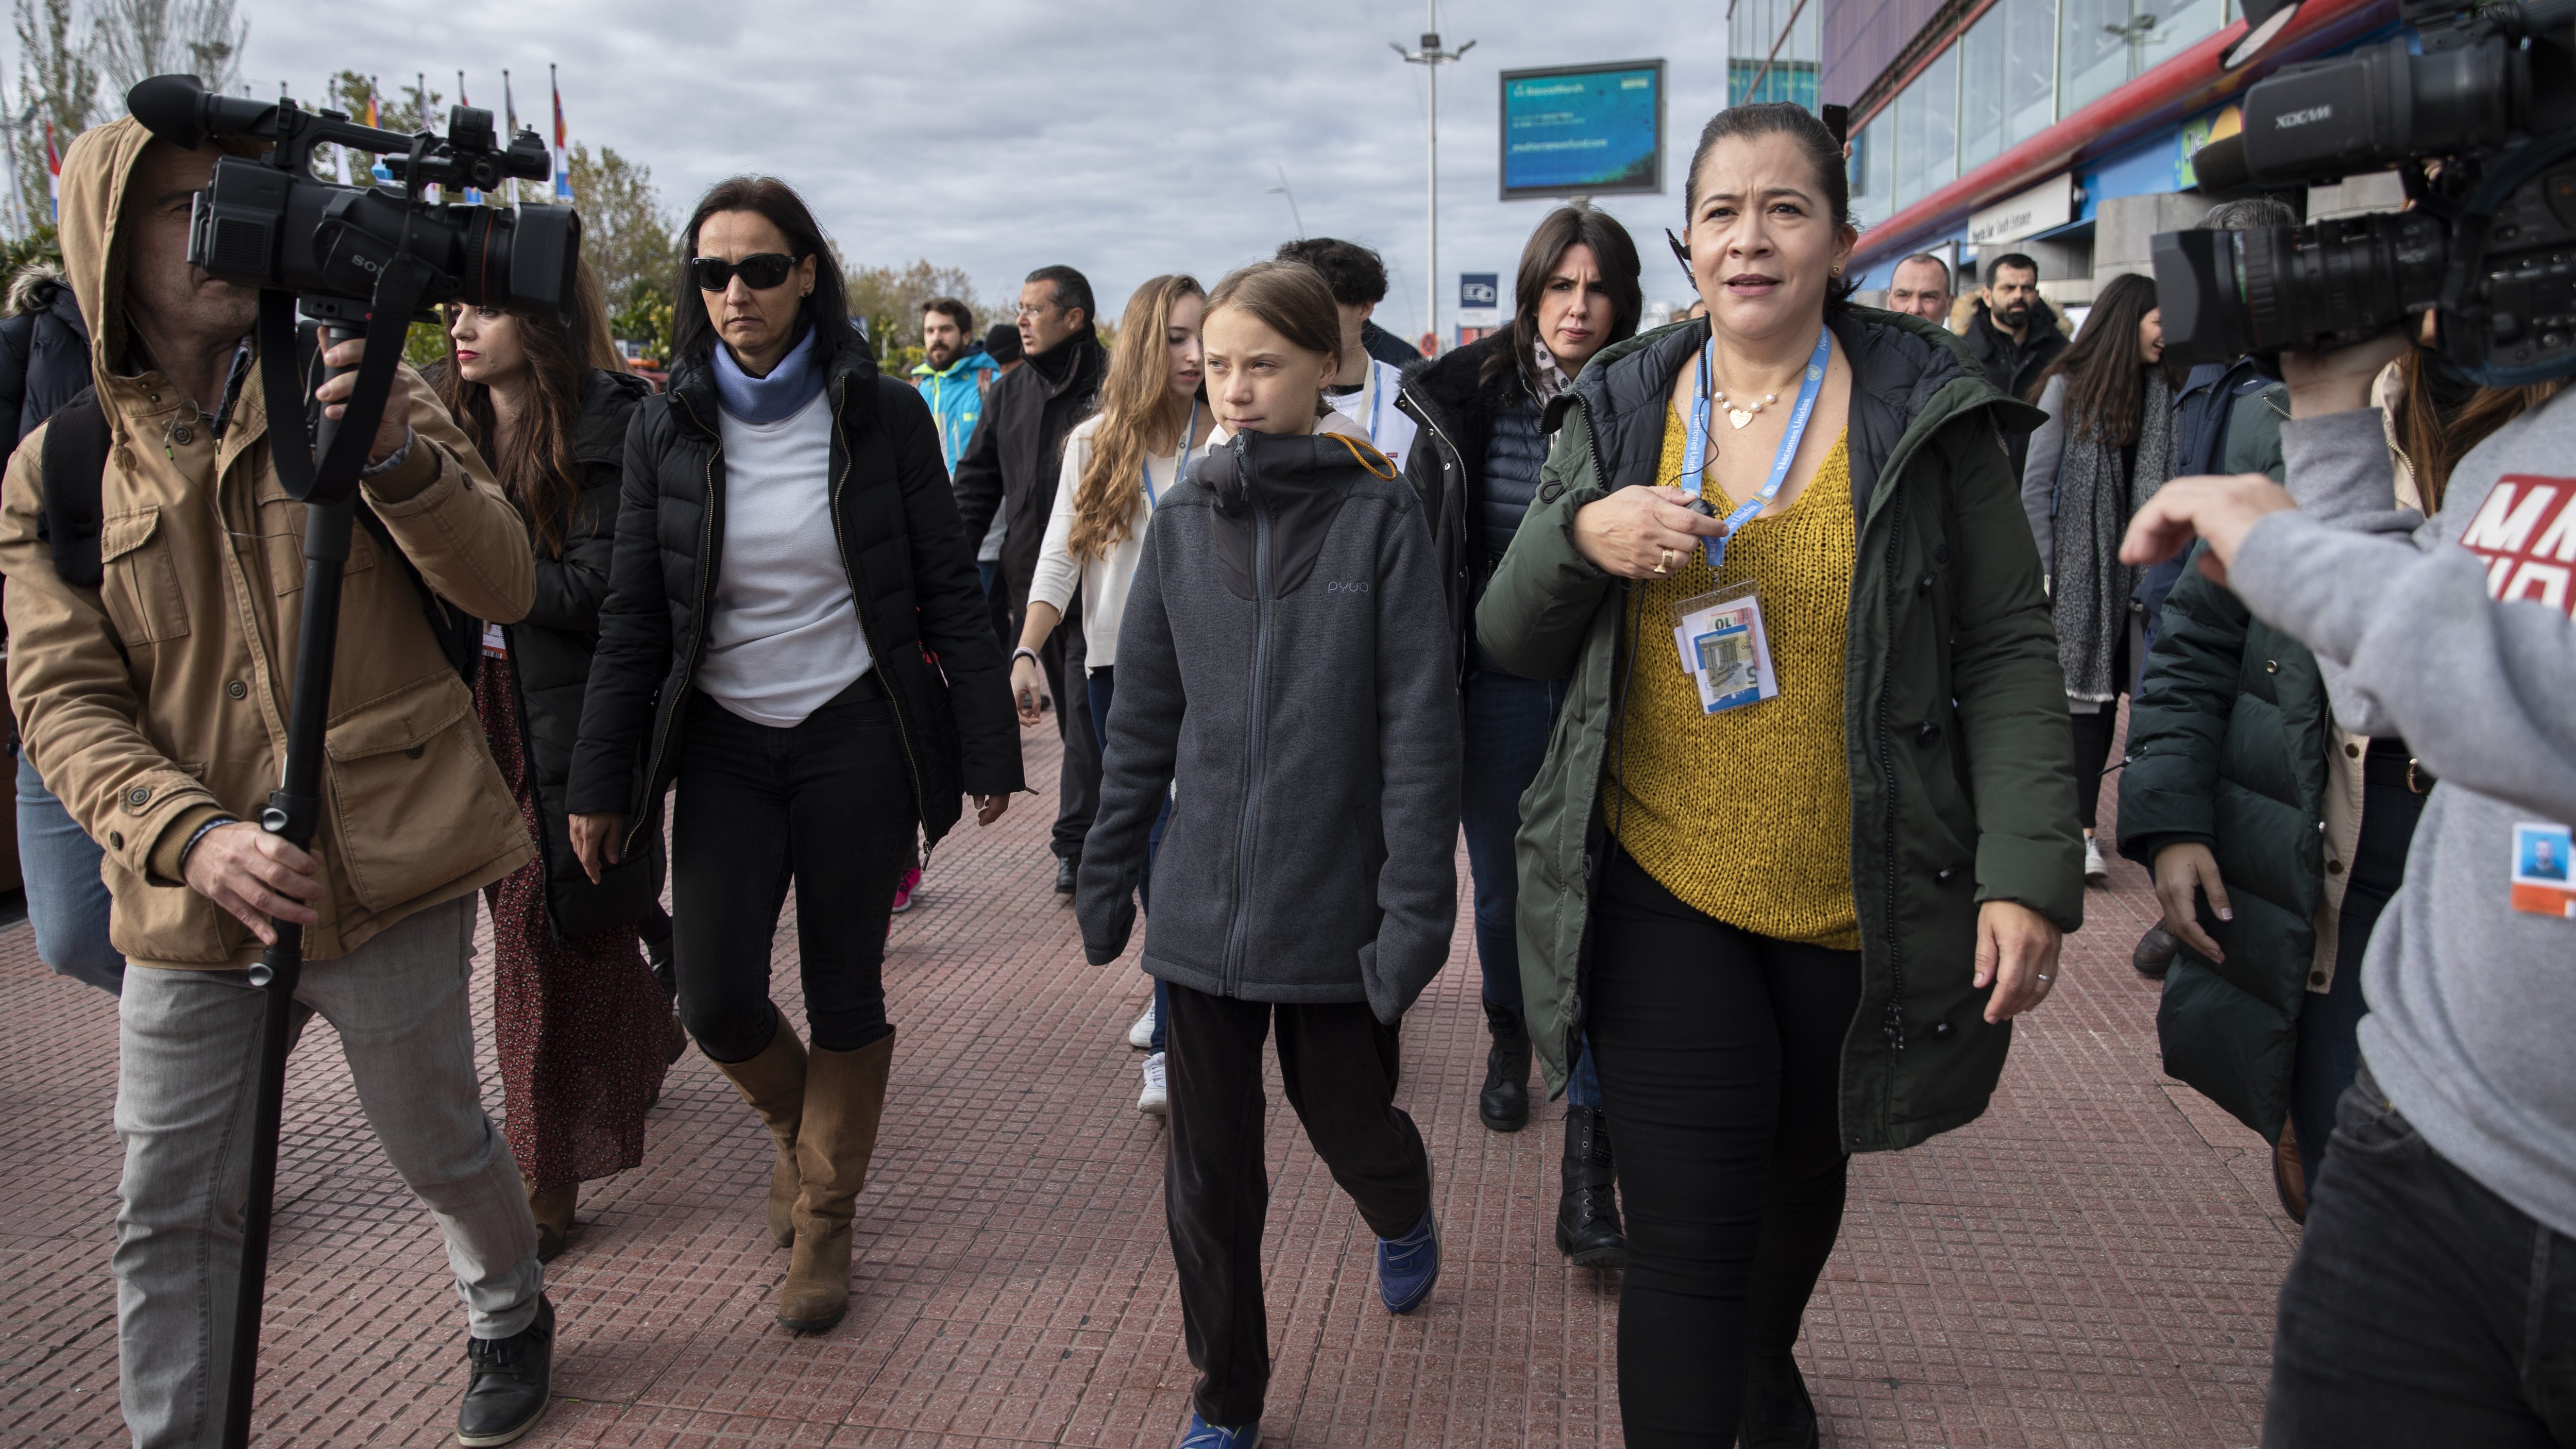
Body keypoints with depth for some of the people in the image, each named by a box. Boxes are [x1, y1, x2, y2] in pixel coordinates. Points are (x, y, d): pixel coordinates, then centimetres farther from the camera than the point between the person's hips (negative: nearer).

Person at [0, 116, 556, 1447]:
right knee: (169, 1214, 10)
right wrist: (191, 837, -21)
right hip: (187, 892, 2)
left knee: (440, 1151, 14)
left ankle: (510, 1320, 44)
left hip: (387, 872, -2)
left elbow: (504, 587, -8)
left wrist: (396, 458, -26)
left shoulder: (354, 392, 0)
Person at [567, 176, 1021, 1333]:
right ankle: (800, 1119, 32)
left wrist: (988, 749, -2)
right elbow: (633, 618, 5)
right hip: (725, 745, 2)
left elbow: (948, 594, 0)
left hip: (856, 737, -2)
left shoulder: (883, 415, -4)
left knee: (844, 994, 5)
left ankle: (824, 1218, 26)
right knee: (718, 1006, -2)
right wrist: (599, 780, 3)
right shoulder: (667, 427, 2)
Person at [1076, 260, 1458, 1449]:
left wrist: (1416, 906, -13)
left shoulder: (1380, 516, -7)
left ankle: (1405, 1221, 51)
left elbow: (1420, 727, -9)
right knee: (1208, 1172, 8)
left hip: (1335, 905, -2)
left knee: (1348, 1125, 14)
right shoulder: (1183, 522, 3)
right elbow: (1142, 718, 9)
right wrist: (1106, 873, 10)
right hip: (1204, 900, 3)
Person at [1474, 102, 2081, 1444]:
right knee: (1683, 1235, -4)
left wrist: (2029, 872, -16)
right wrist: (1579, 536, -17)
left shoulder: (1923, 410, -4)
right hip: (1663, 893, 0)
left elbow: (2007, 650, -6)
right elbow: (1510, 642, 4)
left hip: (1859, 907, 1)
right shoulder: (1619, 413, 2)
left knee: (1803, 1167, 23)